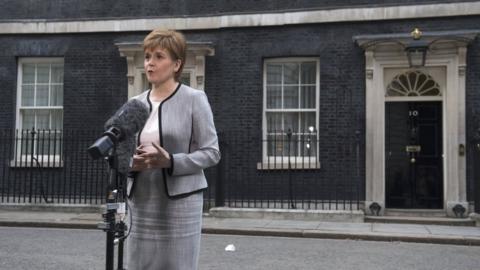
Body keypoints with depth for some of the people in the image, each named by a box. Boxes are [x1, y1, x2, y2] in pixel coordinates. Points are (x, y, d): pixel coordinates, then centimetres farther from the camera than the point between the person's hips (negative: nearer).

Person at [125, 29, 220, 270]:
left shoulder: (194, 99, -3)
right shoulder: (135, 103, 10)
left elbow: (211, 152, -6)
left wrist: (170, 161, -19)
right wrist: (130, 163, -8)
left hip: (180, 202, -4)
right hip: (141, 203, 4)